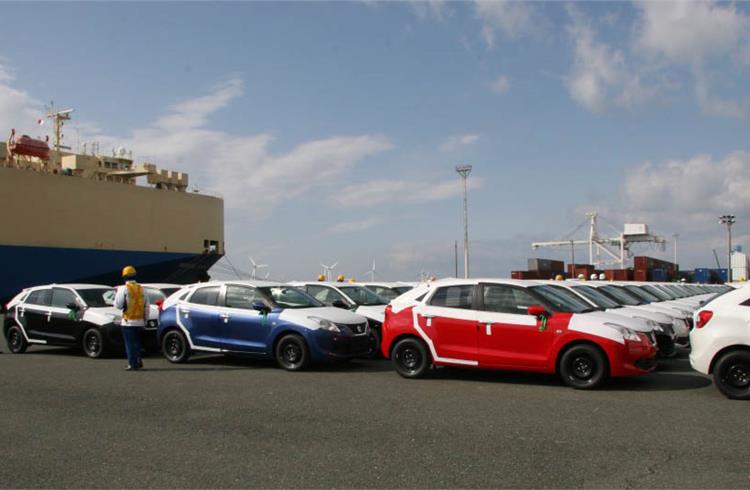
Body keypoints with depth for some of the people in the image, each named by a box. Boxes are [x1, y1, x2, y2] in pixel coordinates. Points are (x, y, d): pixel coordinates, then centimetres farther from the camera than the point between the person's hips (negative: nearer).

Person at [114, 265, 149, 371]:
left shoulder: (124, 289, -8)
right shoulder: (141, 289, 9)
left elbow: (118, 305, -8)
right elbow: (146, 306, 10)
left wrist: (116, 294, 10)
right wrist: (145, 320, 17)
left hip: (128, 321, -5)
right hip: (139, 321, 5)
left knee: (130, 344, 0)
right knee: (137, 343, 18)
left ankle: (133, 364, -1)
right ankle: (138, 361, 17)